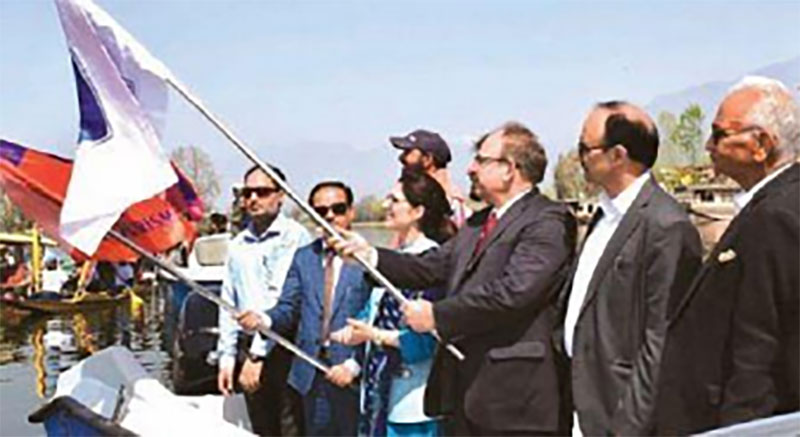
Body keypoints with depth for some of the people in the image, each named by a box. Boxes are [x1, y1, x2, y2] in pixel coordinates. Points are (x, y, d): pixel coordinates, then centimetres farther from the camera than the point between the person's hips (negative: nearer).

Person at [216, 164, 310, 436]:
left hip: (283, 349, -6)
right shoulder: (238, 244, 15)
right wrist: (227, 356, 11)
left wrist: (257, 355, -14)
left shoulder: (294, 236, -5)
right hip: (248, 348, 6)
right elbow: (228, 303, 17)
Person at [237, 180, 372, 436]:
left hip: (352, 373, -4)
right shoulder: (303, 257, 13)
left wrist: (354, 364, -16)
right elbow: (289, 309, 7)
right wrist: (264, 319, -14)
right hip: (311, 374, 4)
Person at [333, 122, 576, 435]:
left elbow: (514, 291, -24)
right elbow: (430, 268, 12)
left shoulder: (547, 221, -12)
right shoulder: (477, 224, 19)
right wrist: (370, 255, 1)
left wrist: (437, 315, -18)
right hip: (463, 389, 9)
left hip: (515, 395, -9)